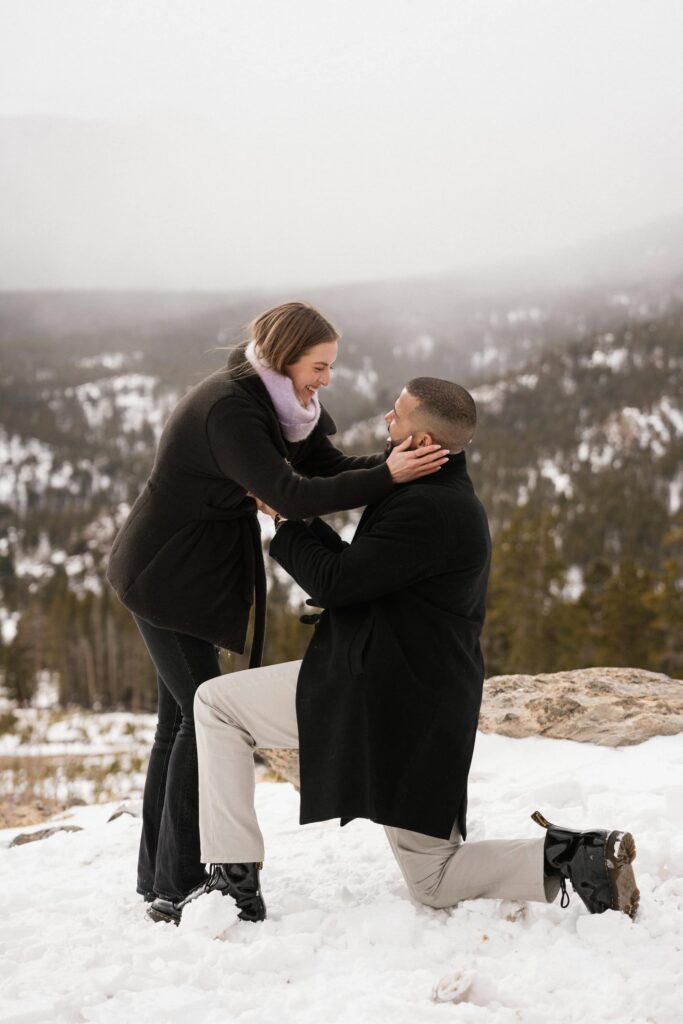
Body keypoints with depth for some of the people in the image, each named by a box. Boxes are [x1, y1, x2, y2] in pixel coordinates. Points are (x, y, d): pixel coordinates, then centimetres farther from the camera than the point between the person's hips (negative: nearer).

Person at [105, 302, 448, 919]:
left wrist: (400, 458, -20)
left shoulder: (277, 400, 3)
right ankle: (176, 888, -1)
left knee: (181, 716, 13)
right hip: (165, 575, -10)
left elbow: (328, 465, -3)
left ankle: (159, 877, 23)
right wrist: (387, 477, -36)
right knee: (204, 714, -8)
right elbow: (291, 496, -34)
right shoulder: (227, 408, -26)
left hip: (193, 572, 10)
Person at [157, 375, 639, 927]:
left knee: (216, 703, 3)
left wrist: (285, 523, -2)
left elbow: (335, 583, -18)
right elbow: (359, 568, 20)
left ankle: (235, 881, -1)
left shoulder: (427, 509, -19)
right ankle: (579, 856, -1)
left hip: (377, 694, -10)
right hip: (426, 709, 10)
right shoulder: (453, 500, 15)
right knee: (435, 882, 16)